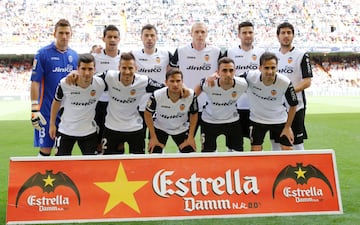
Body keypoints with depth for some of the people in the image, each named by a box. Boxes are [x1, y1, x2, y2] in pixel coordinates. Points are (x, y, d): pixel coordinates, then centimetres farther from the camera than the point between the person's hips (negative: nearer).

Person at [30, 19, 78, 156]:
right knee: (45, 149, 1)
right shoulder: (43, 54, -6)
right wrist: (34, 109, -14)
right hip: (47, 109, -4)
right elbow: (35, 82, -8)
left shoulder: (74, 55, 8)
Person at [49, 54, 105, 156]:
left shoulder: (100, 84, -19)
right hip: (65, 130, -1)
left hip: (88, 131, 1)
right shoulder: (64, 83, -20)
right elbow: (56, 102, -1)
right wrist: (52, 124, 5)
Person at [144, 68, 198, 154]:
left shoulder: (191, 95, -26)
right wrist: (153, 137, -10)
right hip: (159, 128, -1)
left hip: (182, 129, 2)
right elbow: (148, 114, -13)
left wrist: (191, 137, -7)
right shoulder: (157, 95, -30)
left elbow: (194, 114, -8)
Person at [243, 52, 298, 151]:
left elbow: (293, 105, -10)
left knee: (288, 150, 3)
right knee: (255, 150, 0)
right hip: (257, 119, 0)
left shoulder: (285, 83, -26)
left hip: (280, 120, 0)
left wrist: (288, 127, -5)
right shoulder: (250, 76, -27)